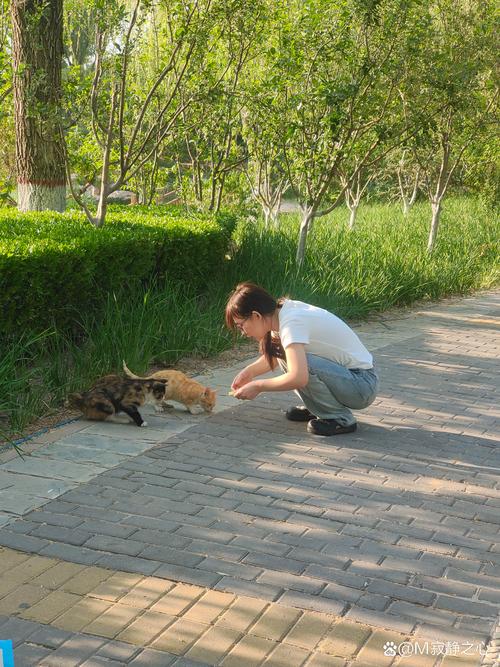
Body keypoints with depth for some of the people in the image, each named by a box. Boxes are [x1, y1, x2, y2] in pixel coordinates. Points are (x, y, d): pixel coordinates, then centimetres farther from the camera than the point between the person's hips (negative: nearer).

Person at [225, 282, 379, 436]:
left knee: (299, 361, -28)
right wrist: (249, 372, 4)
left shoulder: (291, 322, -25)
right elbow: (273, 357, 20)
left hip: (363, 384, -9)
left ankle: (341, 419, -9)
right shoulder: (283, 311, 2)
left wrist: (258, 386, -23)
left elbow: (298, 378, -37)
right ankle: (317, 407, 13)